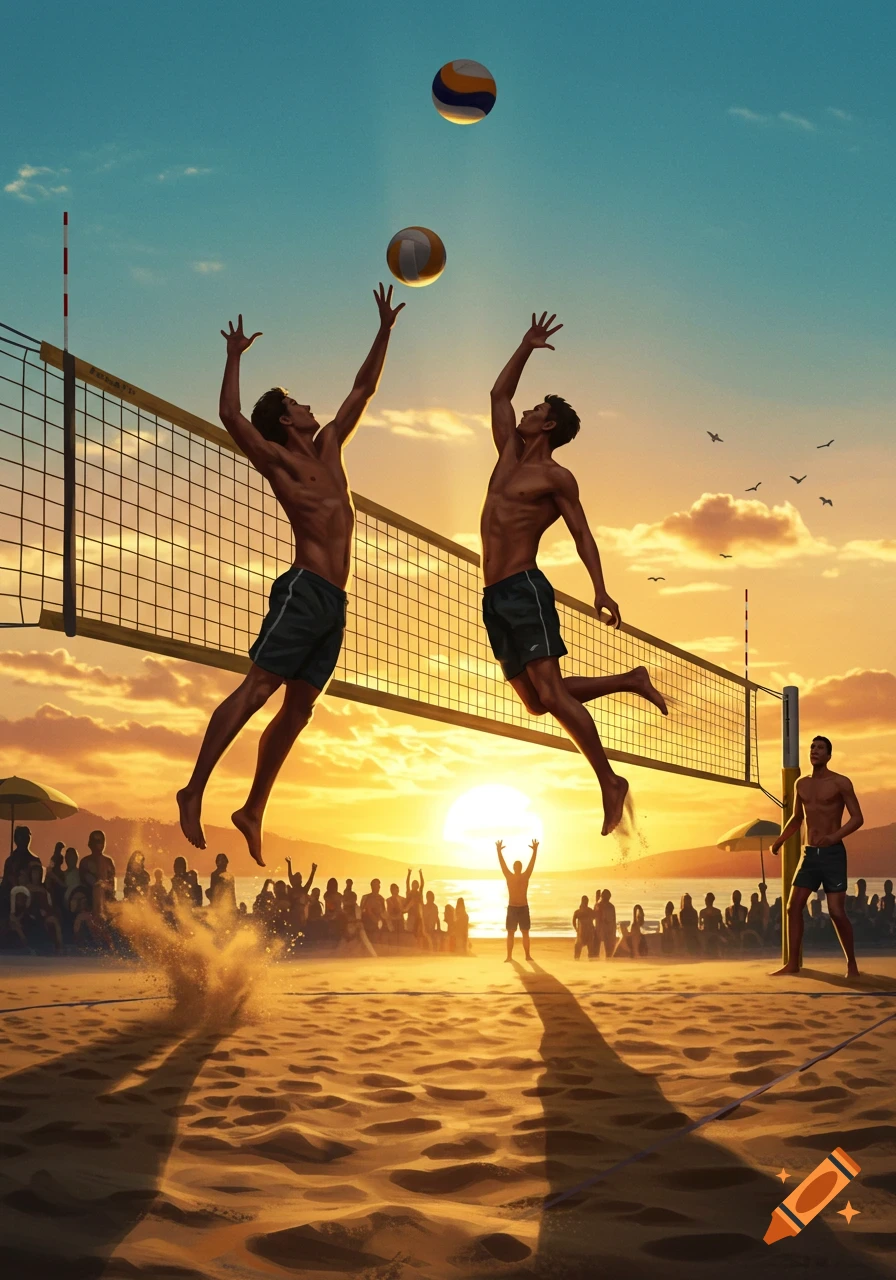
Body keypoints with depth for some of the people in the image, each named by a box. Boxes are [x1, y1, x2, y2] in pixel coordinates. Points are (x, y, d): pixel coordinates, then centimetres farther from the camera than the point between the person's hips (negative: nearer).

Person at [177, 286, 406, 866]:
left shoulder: (328, 447, 21)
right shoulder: (276, 458, 2)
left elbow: (364, 389, 25)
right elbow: (230, 414, -12)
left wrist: (385, 330, 21)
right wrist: (235, 356, -4)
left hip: (335, 600, 7)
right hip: (305, 589, -7)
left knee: (299, 707, 5)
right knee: (257, 688, -15)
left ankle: (253, 811, 10)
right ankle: (195, 790, -15)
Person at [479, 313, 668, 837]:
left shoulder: (556, 478, -1)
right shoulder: (510, 455, 19)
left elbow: (582, 533, -5)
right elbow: (499, 393, 28)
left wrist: (601, 588, -15)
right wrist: (527, 347, 23)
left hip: (526, 589, -8)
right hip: (495, 596, 8)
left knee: (550, 689, -17)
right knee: (536, 699, 4)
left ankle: (610, 781, -14)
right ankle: (629, 680, 19)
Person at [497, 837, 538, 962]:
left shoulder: (526, 876, 2)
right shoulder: (509, 876, 1)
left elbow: (532, 863, -5)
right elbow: (502, 864, -6)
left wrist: (535, 851, -15)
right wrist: (499, 851, -13)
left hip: (524, 908, 1)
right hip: (512, 908, -1)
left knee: (525, 932, 3)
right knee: (510, 932, -1)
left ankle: (527, 955, 7)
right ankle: (509, 956, 0)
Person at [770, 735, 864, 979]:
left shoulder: (840, 783, -6)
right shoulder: (801, 785, 11)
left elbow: (857, 818, -9)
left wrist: (834, 836, -24)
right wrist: (779, 840, 10)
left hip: (833, 853, -5)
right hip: (809, 853, 6)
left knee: (836, 912, -9)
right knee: (793, 907, -1)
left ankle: (851, 964, 7)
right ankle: (792, 963, 7)